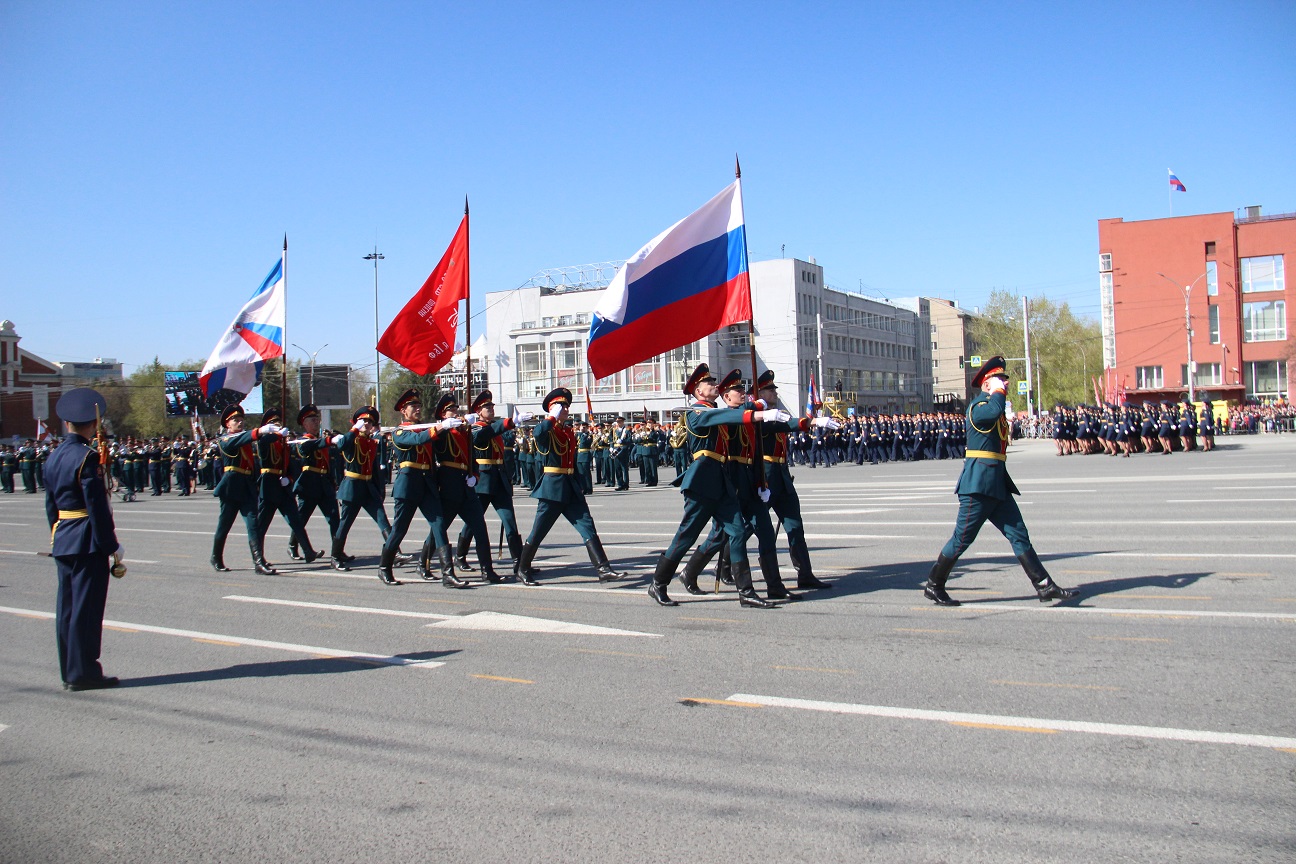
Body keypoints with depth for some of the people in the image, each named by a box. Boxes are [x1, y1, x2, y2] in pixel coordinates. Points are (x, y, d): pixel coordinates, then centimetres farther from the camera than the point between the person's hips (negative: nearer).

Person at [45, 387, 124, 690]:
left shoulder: (54, 457, 10)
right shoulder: (88, 457, -16)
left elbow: (50, 504, 16)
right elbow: (97, 506, -18)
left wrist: (57, 536, 23)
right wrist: (112, 544, -13)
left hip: (62, 541, 8)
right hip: (88, 543, -8)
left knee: (67, 606, 12)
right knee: (87, 607, -3)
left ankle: (69, 671, 20)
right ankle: (83, 673, 2)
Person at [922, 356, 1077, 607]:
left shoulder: (994, 406, 20)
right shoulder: (978, 406, -11)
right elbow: (993, 411, -35)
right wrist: (998, 392, -17)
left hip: (998, 483, 9)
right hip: (979, 483, -9)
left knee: (1019, 535, 5)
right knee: (962, 538, -2)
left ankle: (1045, 586, 5)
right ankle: (933, 586, 9)